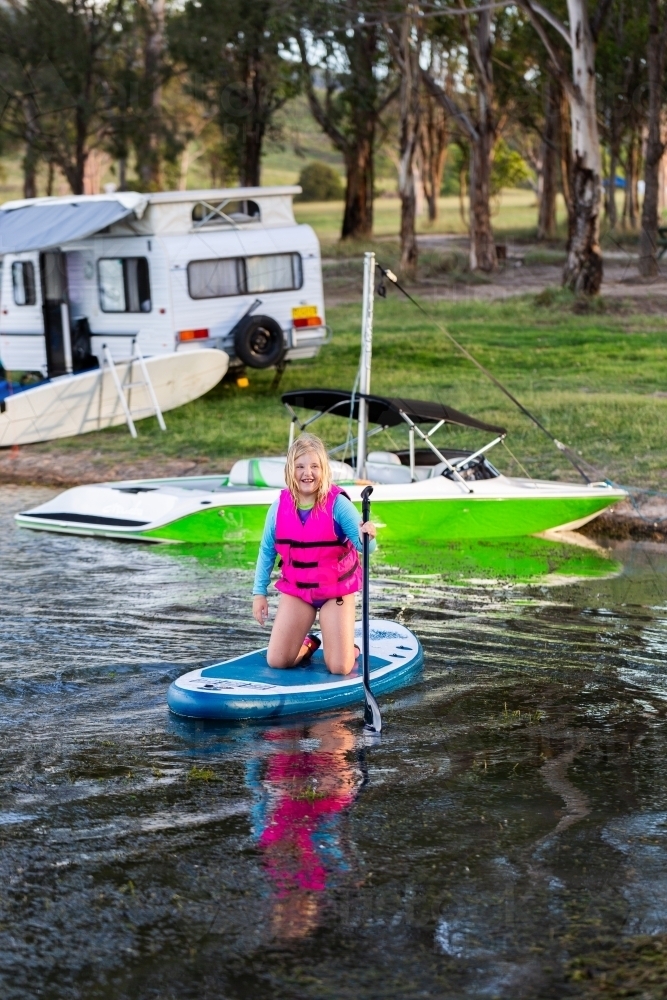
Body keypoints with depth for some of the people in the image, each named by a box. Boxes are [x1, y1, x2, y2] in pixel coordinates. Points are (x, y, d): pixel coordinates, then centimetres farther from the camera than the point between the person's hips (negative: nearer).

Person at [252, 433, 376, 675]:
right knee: (277, 661, -1)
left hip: (336, 590, -3)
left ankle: (349, 648, 29)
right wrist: (259, 592, 3)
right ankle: (307, 645, 32)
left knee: (339, 668, -7)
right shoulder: (279, 507, -8)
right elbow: (267, 552, 4)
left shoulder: (337, 504, -19)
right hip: (295, 590, 3)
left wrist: (367, 536, -49)